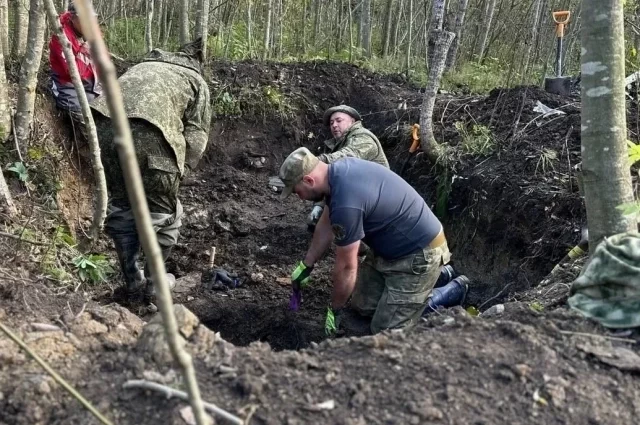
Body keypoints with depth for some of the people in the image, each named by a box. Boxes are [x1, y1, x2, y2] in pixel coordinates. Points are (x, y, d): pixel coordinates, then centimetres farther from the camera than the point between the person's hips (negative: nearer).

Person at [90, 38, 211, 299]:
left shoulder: (143, 66, 37)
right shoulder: (196, 80, 22)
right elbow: (196, 137, 10)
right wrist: (179, 171, 19)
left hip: (105, 129, 5)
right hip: (148, 137, -5)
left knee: (121, 206, 24)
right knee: (163, 213, 17)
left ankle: (132, 280, 32)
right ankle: (155, 282, 27)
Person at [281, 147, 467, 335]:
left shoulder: (346, 203, -34)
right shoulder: (339, 170, -4)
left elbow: (346, 267, -22)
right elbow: (327, 224, 11)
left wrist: (334, 310, -6)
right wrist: (305, 266, 17)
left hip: (419, 254, -9)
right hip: (392, 245, 9)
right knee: (362, 306, 14)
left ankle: (452, 292, 10)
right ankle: (433, 276, 24)